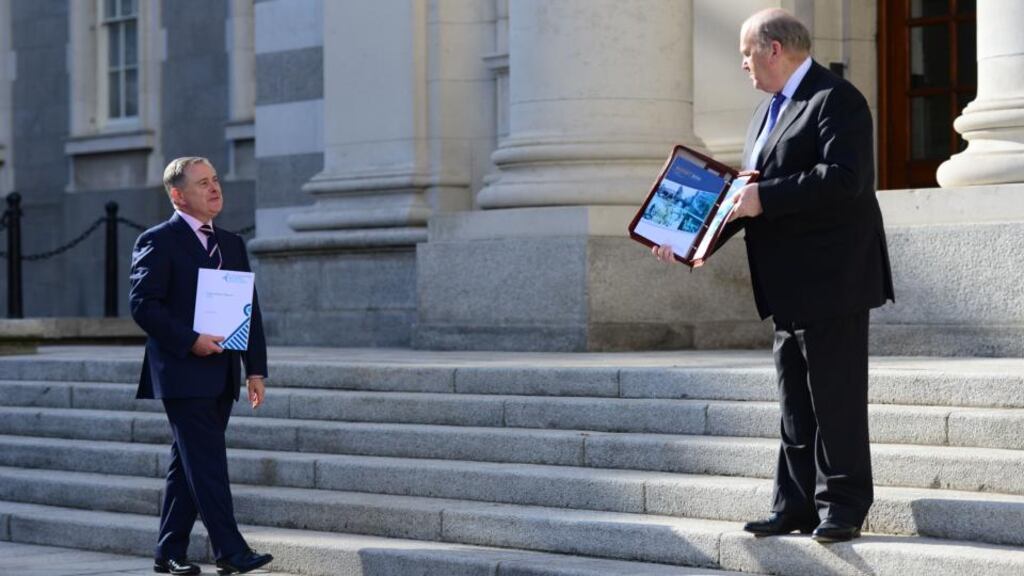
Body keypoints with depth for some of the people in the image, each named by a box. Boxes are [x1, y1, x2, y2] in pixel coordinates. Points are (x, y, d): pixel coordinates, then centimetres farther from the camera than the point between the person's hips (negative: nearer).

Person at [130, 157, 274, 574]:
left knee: (188, 466, 10)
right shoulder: (158, 242, -5)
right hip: (183, 374, -7)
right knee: (208, 464, -10)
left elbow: (250, 309, 16)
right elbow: (143, 304, -12)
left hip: (220, 377, 7)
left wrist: (255, 368, 8)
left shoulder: (231, 244, 17)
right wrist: (190, 341, -19)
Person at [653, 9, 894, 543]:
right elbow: (748, 192, 20)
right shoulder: (768, 111, 19)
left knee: (835, 398, -4)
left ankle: (842, 508, 1)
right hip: (790, 289, 10)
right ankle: (796, 505, 16)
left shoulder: (836, 100, -12)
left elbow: (843, 177, -25)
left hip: (831, 280, -10)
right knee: (795, 405, 12)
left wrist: (765, 197, -26)